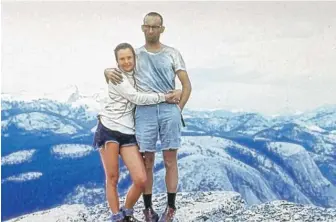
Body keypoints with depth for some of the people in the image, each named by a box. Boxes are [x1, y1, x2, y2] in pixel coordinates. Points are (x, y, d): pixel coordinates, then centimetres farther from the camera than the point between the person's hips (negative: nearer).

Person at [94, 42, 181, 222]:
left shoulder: (136, 75, 15)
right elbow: (137, 98, -12)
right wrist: (163, 97, -7)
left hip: (128, 133, 5)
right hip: (109, 129, -5)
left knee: (141, 180, -4)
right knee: (112, 178, -1)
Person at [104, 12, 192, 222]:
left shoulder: (172, 53, 10)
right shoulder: (135, 54, 13)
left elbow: (187, 85, 8)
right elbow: (115, 68, 20)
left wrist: (178, 108, -1)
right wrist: (108, 71, -5)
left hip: (169, 110, -1)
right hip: (144, 111, 1)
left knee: (170, 160, 1)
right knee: (147, 161, 2)